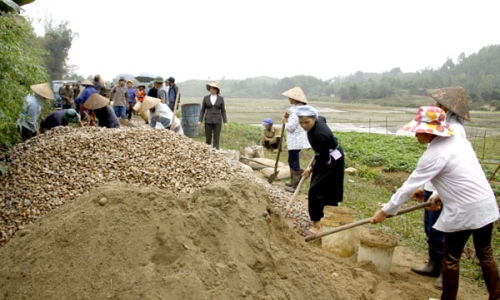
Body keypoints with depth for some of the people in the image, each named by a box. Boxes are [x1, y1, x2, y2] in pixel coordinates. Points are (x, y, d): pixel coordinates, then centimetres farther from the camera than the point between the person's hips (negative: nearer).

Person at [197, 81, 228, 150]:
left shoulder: (221, 98, 2)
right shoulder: (206, 98, 3)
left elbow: (223, 111, 4)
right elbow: (202, 110, 5)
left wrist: (225, 122, -2)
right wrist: (200, 121, -4)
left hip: (217, 121, 0)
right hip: (208, 121, 1)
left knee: (216, 139, -2)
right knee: (208, 139, 3)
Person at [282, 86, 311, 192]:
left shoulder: (296, 110, -20)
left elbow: (291, 127, -23)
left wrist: (285, 121, -5)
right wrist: (288, 117, 5)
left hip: (295, 141, -11)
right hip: (298, 139, 11)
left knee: (294, 162, -3)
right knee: (292, 161, 23)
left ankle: (296, 186, 5)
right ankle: (294, 181, 35)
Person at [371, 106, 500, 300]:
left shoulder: (434, 154, -17)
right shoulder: (459, 141, 6)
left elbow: (409, 186, -15)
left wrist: (385, 211, -9)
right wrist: (441, 196, 18)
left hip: (464, 211, -8)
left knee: (451, 258, 11)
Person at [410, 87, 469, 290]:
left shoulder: (454, 130, -17)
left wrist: (438, 194, -27)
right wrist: (425, 187, 20)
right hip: (433, 189, 9)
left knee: (439, 232, 1)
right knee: (430, 229, 18)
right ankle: (434, 265, 32)